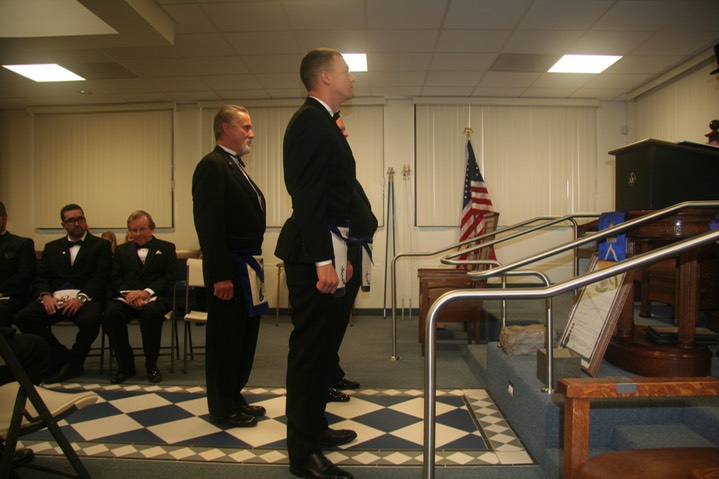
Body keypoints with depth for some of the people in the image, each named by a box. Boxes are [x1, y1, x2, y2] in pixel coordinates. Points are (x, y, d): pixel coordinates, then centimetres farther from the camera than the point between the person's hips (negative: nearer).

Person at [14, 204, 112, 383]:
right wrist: (45, 295, -9)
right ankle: (60, 355, -4)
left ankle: (75, 362, -9)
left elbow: (100, 278, -2)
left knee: (91, 319, -36)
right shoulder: (52, 247, 23)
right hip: (54, 299, 4)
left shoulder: (101, 245, 11)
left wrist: (81, 298, -19)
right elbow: (41, 278, 14)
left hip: (85, 299, -4)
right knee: (22, 318, -22)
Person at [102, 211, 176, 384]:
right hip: (127, 298, 3)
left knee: (151, 313, -37)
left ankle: (151, 365, -15)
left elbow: (169, 277, 1)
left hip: (155, 298, -2)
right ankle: (125, 366, -13)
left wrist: (146, 292, -15)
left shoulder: (166, 248, 14)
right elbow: (114, 279, 11)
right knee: (111, 313, -31)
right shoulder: (122, 250, 22)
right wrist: (128, 293, -11)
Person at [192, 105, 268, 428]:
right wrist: (220, 276, -24)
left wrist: (253, 263, 13)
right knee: (225, 338, 2)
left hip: (247, 268, 10)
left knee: (244, 335, 18)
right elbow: (209, 225, -21)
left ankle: (234, 398, 32)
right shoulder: (212, 165, -13)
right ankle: (223, 410, 17)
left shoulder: (235, 166, 17)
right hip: (230, 269, -10)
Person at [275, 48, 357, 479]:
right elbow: (307, 197, -21)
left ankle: (314, 426, 35)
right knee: (310, 346, -3)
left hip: (325, 250, 11)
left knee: (324, 341, 19)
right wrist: (322, 260, -25)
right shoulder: (311, 121, -12)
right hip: (313, 252, -11)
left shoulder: (323, 123, 19)